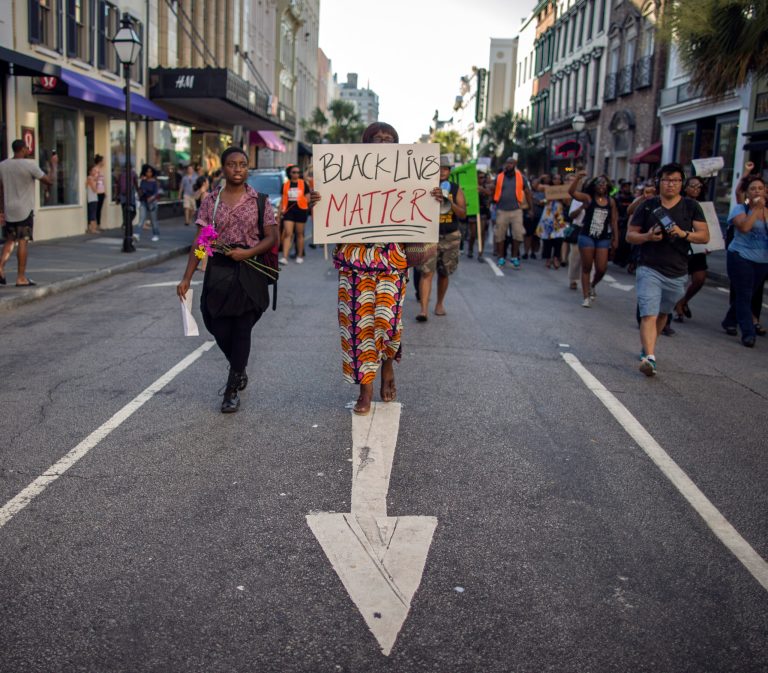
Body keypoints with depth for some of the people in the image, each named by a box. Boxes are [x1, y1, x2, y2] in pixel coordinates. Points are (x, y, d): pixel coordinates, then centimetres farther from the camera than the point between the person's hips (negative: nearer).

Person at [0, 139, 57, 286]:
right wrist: (53, 165, 7)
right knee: (23, 241, -1)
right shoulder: (30, 165, -11)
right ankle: (21, 278, 0)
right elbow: (49, 181, -7)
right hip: (25, 210, -5)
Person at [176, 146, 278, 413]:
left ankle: (232, 389, 13)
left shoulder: (259, 200, 0)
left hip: (249, 273, -2)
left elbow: (272, 237, -1)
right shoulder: (210, 200, 4)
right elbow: (199, 241, 3)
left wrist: (248, 252, -18)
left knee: (242, 330, 0)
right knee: (220, 330, 5)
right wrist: (186, 278, -3)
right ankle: (239, 371, 36)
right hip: (218, 272, 2)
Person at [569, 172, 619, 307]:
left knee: (601, 269, -1)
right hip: (587, 237, -2)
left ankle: (592, 286, 32)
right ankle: (586, 297, 10)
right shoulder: (588, 198, -4)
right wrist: (578, 178, -32)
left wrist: (616, 239, 5)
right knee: (586, 268, 3)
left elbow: (614, 221, 8)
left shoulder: (611, 201, 4)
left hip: (603, 239, 2)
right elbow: (571, 192, -19)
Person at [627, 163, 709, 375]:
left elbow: (705, 236, 0)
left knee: (662, 314, 17)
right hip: (649, 270, -2)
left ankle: (647, 347, 38)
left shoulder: (691, 207, 4)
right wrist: (647, 236, -16)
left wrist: (684, 234, -19)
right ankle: (649, 357, -24)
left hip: (677, 273, 3)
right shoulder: (648, 206, 2)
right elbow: (630, 235, 5)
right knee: (649, 315, -15)